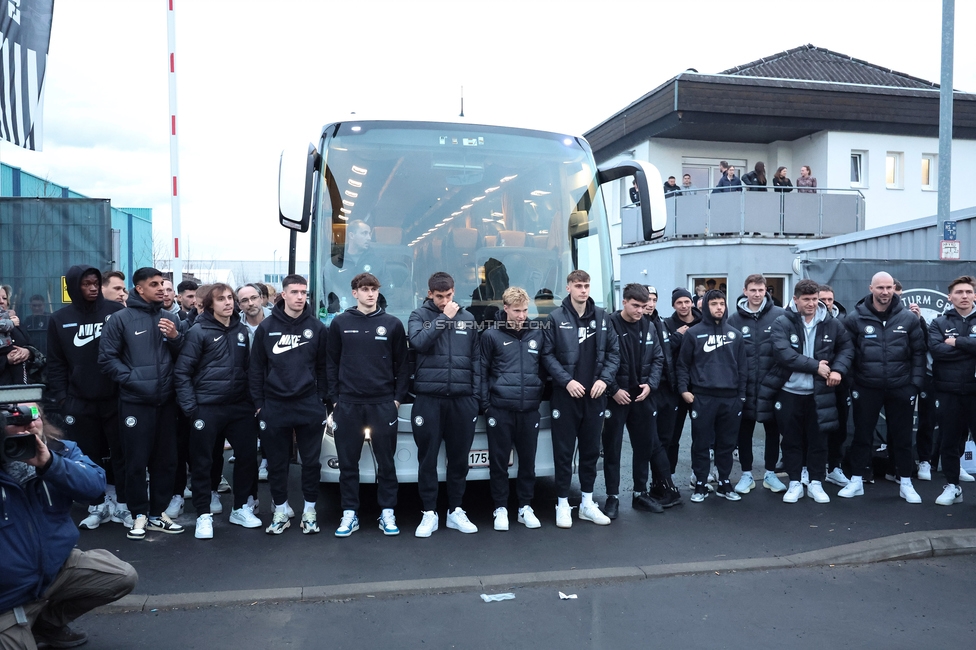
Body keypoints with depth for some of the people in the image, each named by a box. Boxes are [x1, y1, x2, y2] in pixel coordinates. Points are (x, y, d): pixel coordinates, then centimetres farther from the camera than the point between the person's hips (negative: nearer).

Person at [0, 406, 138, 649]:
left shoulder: (61, 450, -6)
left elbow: (95, 485, -21)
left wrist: (49, 463, -35)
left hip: (57, 566, 3)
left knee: (124, 576, -4)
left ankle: (48, 623, 16)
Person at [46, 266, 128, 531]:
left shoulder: (116, 311, -3)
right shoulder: (60, 319, 5)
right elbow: (56, 363, 8)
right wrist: (61, 396, 1)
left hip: (115, 398, -2)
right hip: (79, 402, 2)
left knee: (121, 454, 5)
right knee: (89, 456, 9)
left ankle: (122, 505, 17)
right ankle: (98, 506, 22)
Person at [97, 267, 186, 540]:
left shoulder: (170, 318, 9)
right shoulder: (121, 319, -3)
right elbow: (107, 358, -5)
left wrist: (176, 337, -8)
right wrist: (132, 379, -12)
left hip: (166, 401, 4)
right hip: (135, 402, -4)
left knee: (166, 460, 10)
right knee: (137, 461, 2)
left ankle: (158, 513, 23)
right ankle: (139, 514, 17)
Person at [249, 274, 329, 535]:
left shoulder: (317, 328, 2)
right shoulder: (266, 327, 2)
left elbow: (323, 367, 5)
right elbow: (256, 367, 4)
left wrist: (322, 400, 1)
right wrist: (258, 402, 1)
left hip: (309, 406, 0)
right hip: (274, 406, 0)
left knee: (311, 461, 6)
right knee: (276, 462, 8)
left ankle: (309, 511, 20)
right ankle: (281, 511, 23)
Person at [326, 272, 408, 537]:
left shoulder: (392, 324, 4)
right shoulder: (340, 323, 6)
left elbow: (402, 364, 5)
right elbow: (332, 363, 8)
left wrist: (398, 398, -1)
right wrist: (334, 398, 2)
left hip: (383, 404, -1)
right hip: (348, 404, 1)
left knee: (386, 461, 5)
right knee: (348, 462, 6)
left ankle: (387, 513, 16)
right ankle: (350, 514, 17)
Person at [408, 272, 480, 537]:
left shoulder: (467, 318, 11)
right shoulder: (419, 316, 5)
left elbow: (476, 358, 12)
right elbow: (418, 343, -15)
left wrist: (476, 393, 5)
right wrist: (444, 317, -12)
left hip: (462, 399, 2)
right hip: (428, 398, -2)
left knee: (459, 458, 8)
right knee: (427, 458, 2)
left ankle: (455, 511, 20)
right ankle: (429, 513, 13)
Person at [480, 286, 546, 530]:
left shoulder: (536, 334, 9)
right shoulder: (491, 335, 0)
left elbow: (542, 369, 16)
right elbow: (483, 372, 1)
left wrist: (540, 396, 8)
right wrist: (485, 404, -3)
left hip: (530, 409, 3)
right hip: (500, 409, -2)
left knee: (528, 460, 8)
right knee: (499, 460, 4)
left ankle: (525, 507, 21)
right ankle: (500, 508, 16)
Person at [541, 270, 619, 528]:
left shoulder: (601, 317, 6)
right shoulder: (556, 318, -5)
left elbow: (613, 351, 8)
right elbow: (547, 354, -6)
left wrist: (604, 379, -5)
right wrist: (566, 381, -14)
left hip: (594, 393, 4)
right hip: (565, 394, -3)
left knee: (591, 449, 12)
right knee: (564, 450, 3)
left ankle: (587, 503, 24)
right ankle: (563, 504, 14)